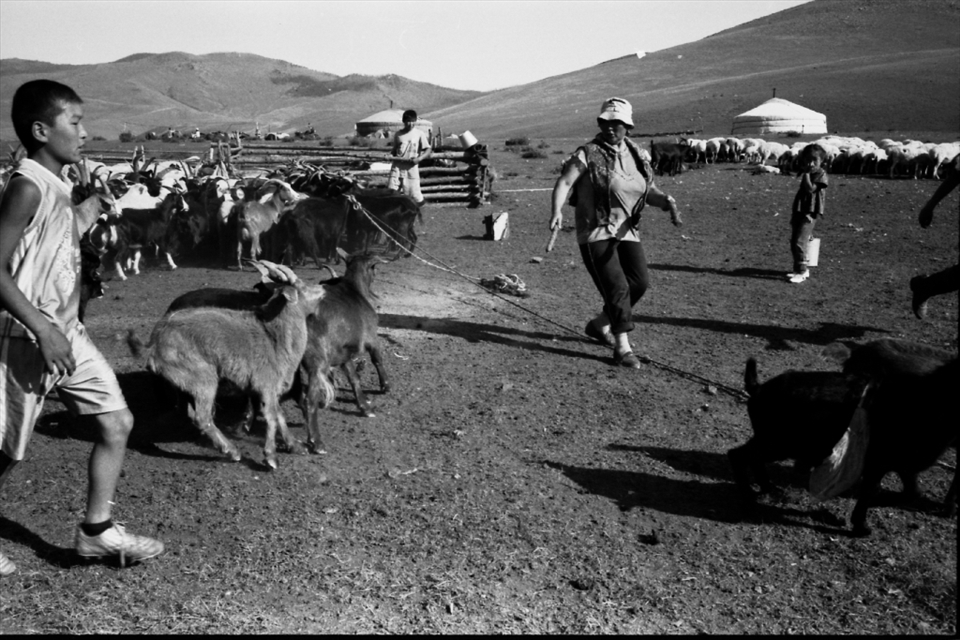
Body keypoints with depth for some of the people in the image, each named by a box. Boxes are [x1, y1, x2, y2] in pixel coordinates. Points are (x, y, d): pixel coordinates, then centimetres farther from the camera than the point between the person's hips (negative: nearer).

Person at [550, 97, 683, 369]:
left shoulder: (637, 155, 9)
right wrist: (557, 210, -33)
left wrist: (667, 201, -10)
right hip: (595, 232, -6)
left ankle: (600, 324, 23)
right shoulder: (588, 153, -8)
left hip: (627, 230, 6)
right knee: (617, 287, -13)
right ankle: (622, 347, -3)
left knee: (640, 281, 1)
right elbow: (564, 182, -15)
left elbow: (648, 190, 11)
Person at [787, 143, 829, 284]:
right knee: (793, 242, 11)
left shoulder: (820, 174, -9)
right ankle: (799, 269, 23)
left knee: (799, 242, -15)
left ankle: (801, 272, -10)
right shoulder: (805, 173, 15)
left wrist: (806, 173, -16)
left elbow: (810, 189, -21)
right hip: (799, 210, 9)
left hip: (810, 212, -9)